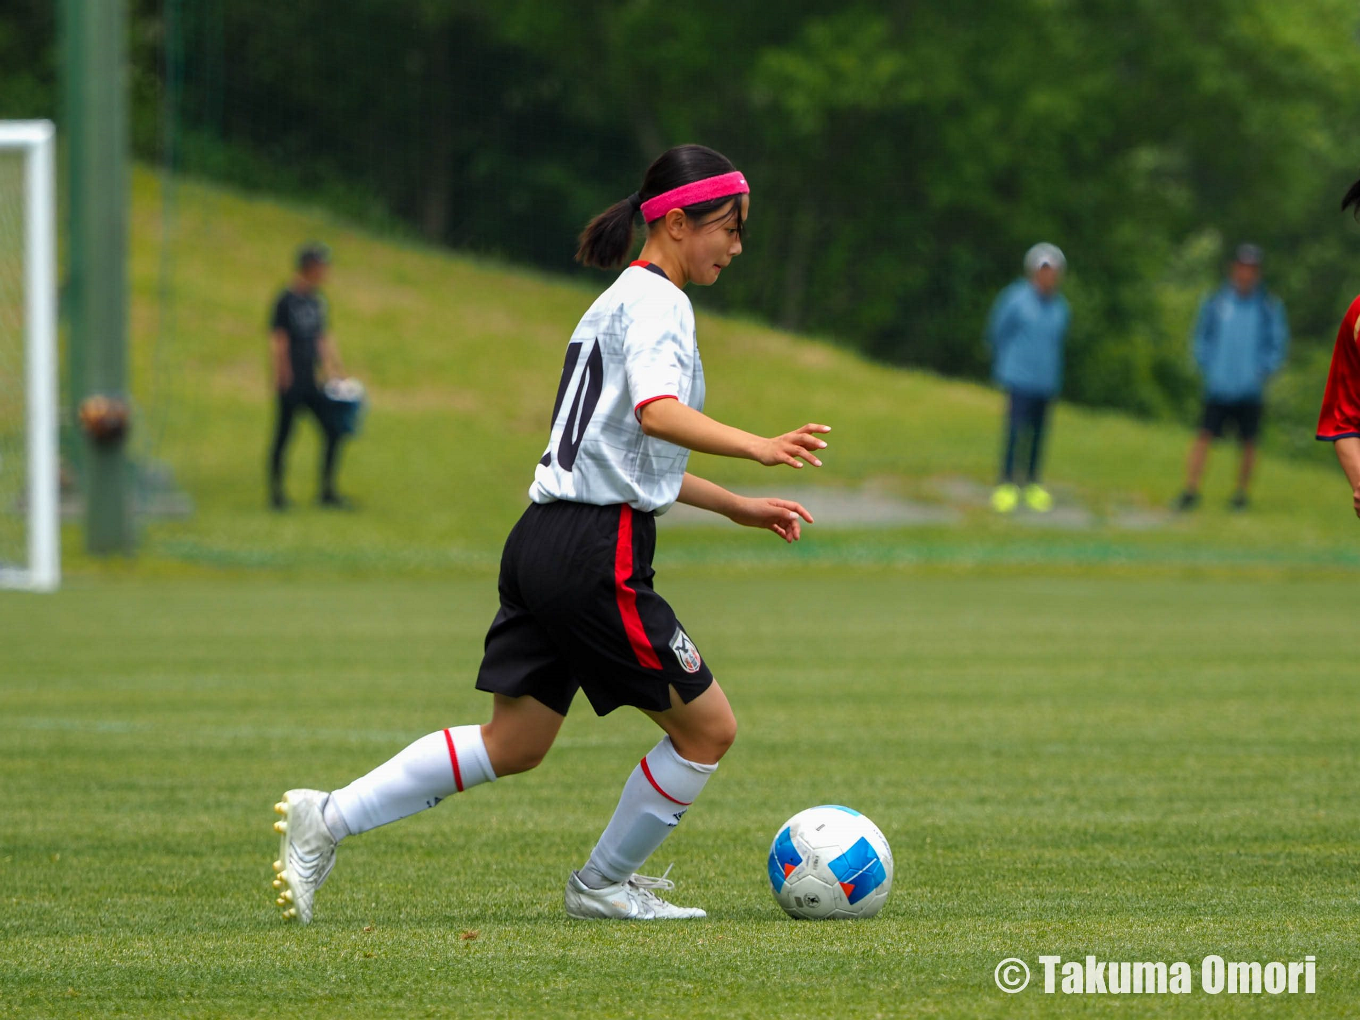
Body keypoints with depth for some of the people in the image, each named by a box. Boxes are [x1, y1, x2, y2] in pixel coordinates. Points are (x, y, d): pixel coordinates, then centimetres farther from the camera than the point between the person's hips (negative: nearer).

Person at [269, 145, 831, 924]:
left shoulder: (627, 299, 23)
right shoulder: (655, 302, -9)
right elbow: (658, 413, -28)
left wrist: (739, 506, 30)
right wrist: (759, 448, -40)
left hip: (548, 540, 10)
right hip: (598, 552, -10)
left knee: (514, 745, 12)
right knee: (708, 728, 2)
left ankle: (327, 819, 7)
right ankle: (603, 885, 15)